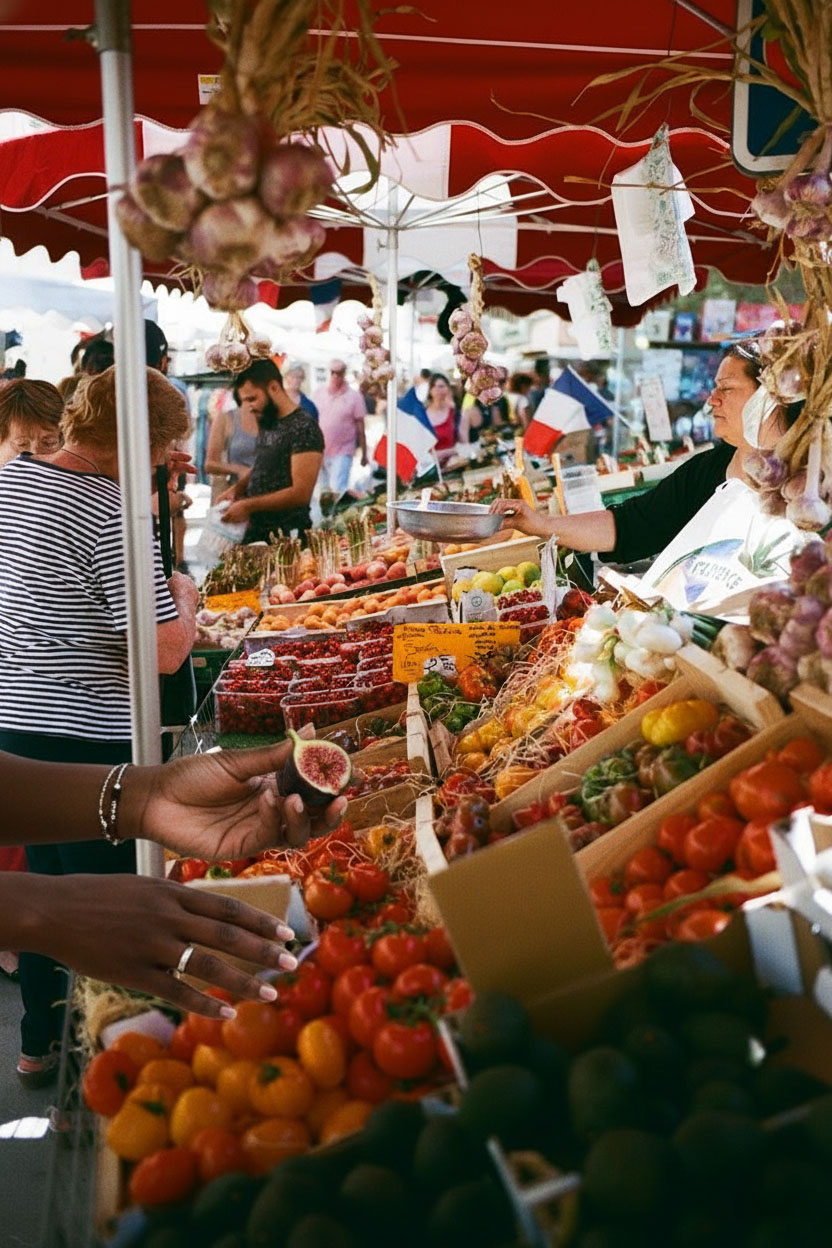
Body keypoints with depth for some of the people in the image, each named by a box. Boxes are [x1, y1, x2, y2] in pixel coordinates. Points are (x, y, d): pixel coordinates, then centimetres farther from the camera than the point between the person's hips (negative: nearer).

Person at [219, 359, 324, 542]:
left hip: (286, 539, -8)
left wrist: (247, 506, -18)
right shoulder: (266, 424, 11)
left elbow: (300, 493, -21)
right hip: (255, 532, 8)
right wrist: (237, 489, 4)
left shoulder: (304, 429, -16)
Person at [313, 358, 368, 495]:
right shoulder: (319, 392, 5)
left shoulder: (354, 396, -5)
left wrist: (364, 454, -1)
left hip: (343, 452, -4)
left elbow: (360, 428, -2)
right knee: (324, 489, 14)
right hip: (320, 450, 4)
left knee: (337, 489, -15)